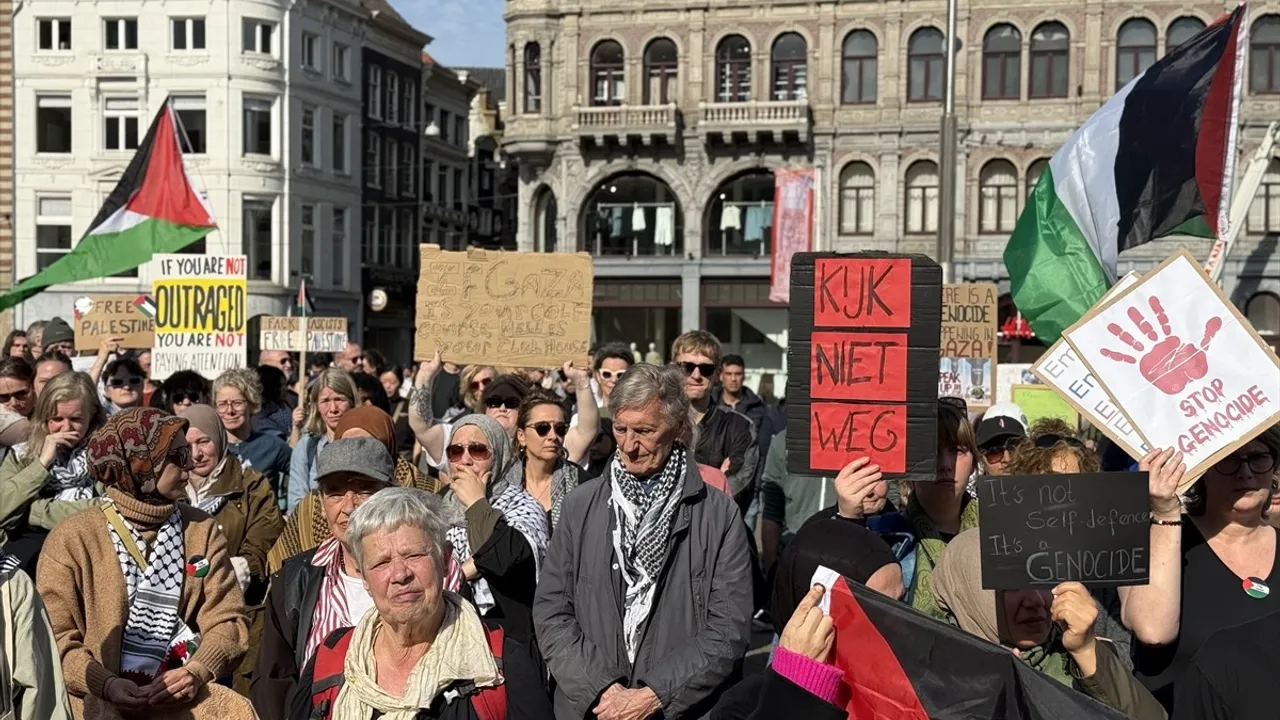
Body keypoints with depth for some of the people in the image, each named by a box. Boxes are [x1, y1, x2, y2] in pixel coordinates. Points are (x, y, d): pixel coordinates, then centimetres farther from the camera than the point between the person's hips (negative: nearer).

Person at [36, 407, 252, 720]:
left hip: (182, 691, 3)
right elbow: (54, 637, -1)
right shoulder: (72, 538, 0)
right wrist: (105, 684, -18)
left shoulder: (202, 529, 9)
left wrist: (196, 672, -14)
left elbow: (227, 619, 5)